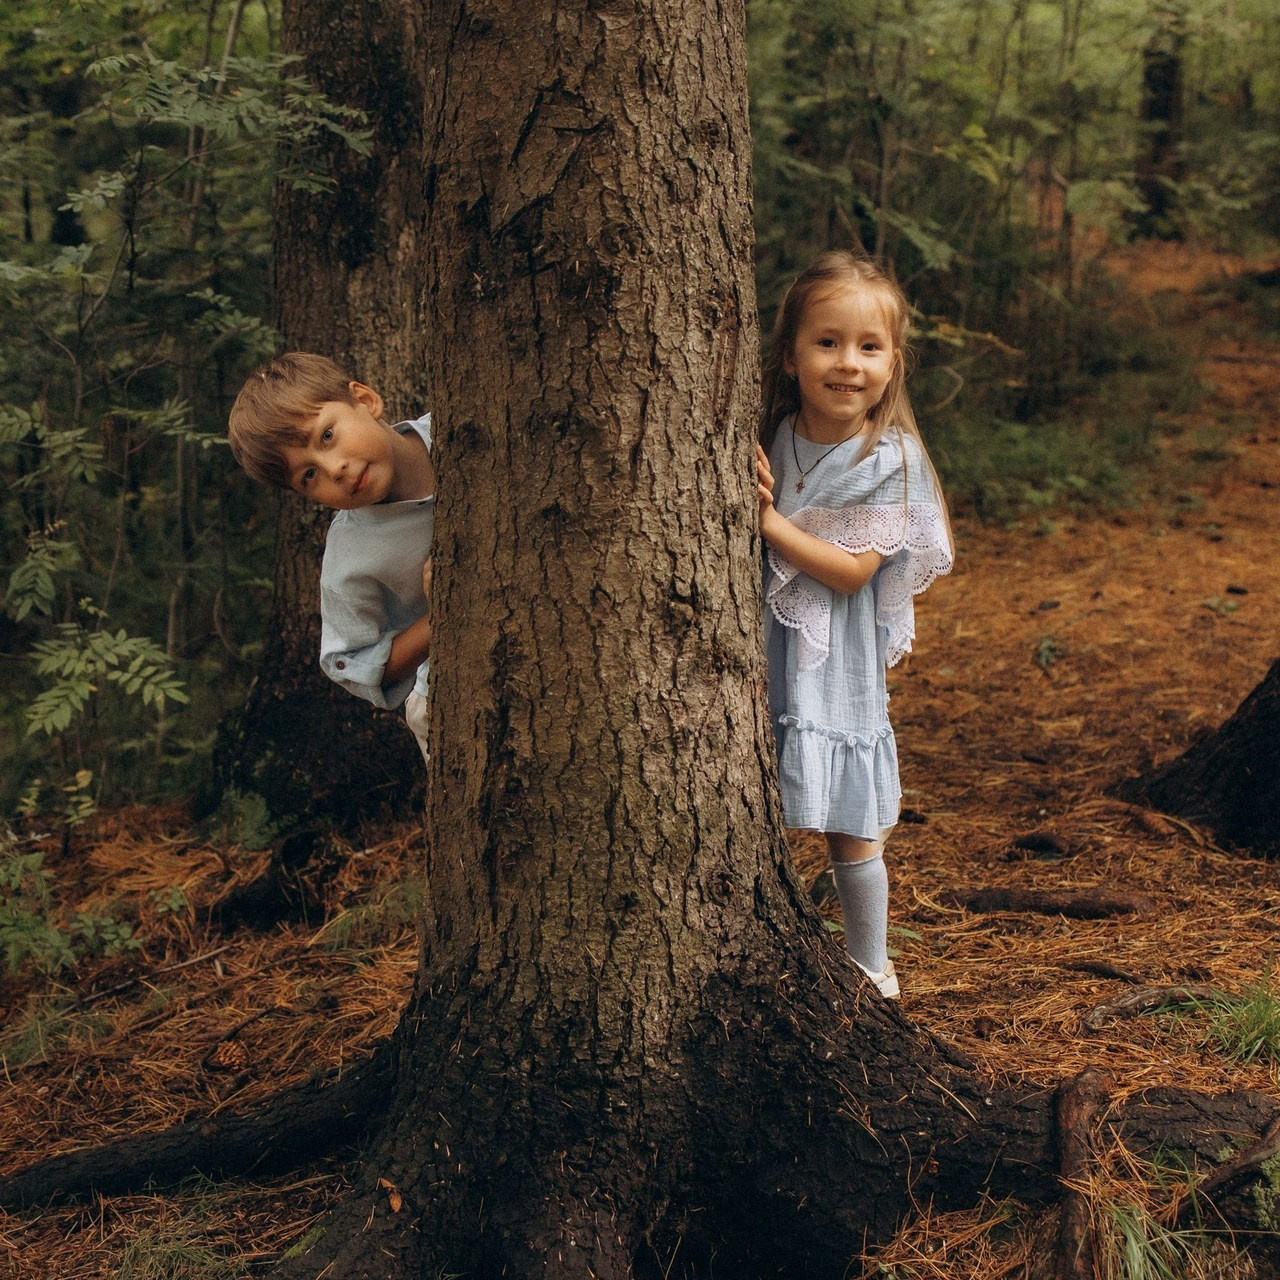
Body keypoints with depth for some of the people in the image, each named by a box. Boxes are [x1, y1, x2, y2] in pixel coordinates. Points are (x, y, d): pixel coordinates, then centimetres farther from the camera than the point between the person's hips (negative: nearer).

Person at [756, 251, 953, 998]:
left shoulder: (890, 460, -10)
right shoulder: (771, 441, 1)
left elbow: (852, 570, -16)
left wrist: (766, 519, -19)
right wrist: (750, 493, -15)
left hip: (837, 664, -3)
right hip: (760, 653, 3)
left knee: (850, 830, 7)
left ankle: (871, 967, 26)